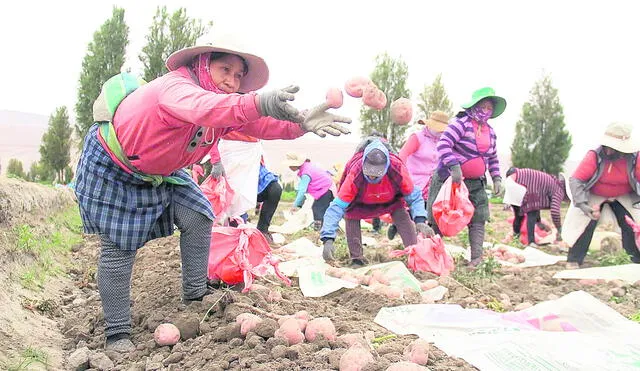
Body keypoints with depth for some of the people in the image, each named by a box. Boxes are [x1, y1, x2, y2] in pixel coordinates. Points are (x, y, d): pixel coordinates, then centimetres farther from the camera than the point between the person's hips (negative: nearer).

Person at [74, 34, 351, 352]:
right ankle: (116, 333, 4)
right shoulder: (175, 86, -35)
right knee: (119, 246, -8)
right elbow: (201, 107, -59)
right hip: (112, 167, -8)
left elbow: (262, 125, -21)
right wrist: (258, 103, -77)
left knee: (198, 218, -1)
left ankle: (195, 296, 13)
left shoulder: (226, 106, -9)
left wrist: (301, 123, -42)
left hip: (158, 173, 8)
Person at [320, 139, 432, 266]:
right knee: (350, 215, -19)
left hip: (391, 198, 0)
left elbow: (414, 196, -22)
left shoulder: (398, 169, -38)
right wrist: (328, 239, -49)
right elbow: (337, 207, -42)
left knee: (403, 217, -17)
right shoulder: (355, 175, -43)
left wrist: (420, 221, -37)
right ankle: (356, 258, -6)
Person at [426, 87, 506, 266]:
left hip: (476, 183, 6)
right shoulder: (462, 123, -14)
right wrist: (454, 166, -36)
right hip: (449, 178, -6)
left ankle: (477, 257, 4)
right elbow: (443, 144, -26)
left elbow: (493, 158, 22)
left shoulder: (490, 131, 11)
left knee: (478, 219, -1)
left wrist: (496, 178, 11)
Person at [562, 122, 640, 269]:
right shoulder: (594, 156, -30)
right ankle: (574, 260, -4)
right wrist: (584, 205, -40)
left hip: (624, 197, 2)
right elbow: (575, 180, -32)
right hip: (594, 196, -2)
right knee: (585, 223, -16)